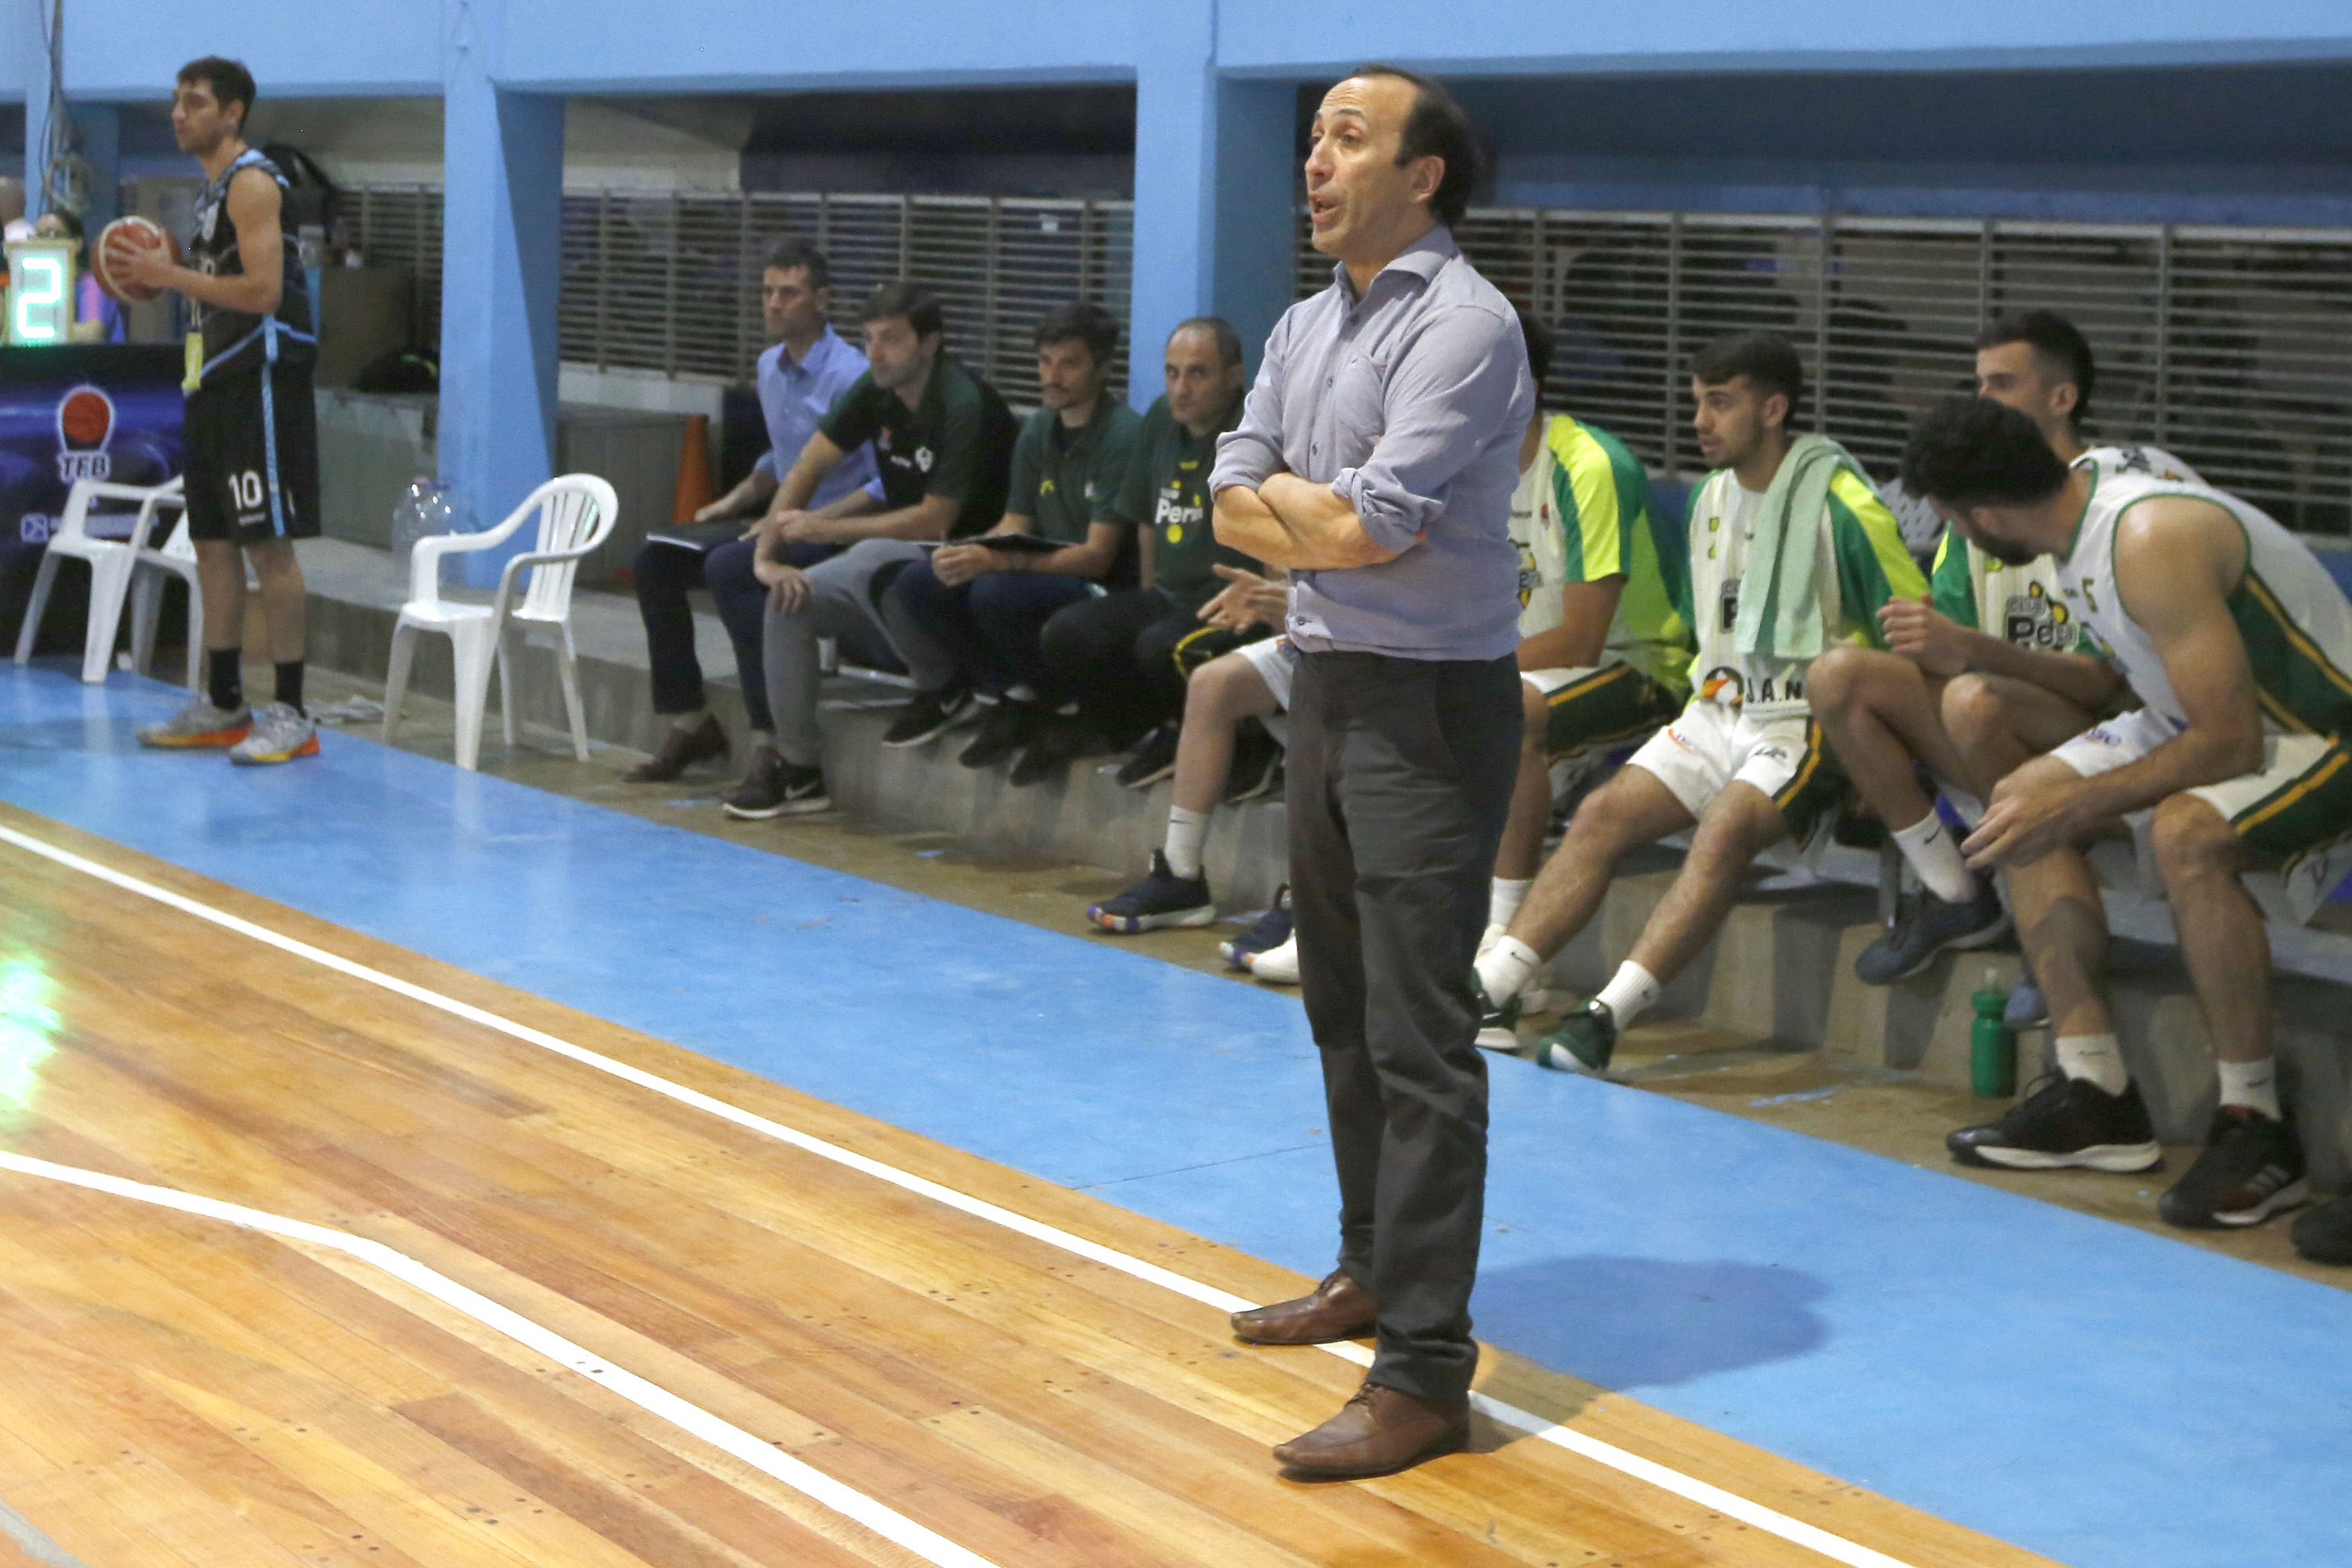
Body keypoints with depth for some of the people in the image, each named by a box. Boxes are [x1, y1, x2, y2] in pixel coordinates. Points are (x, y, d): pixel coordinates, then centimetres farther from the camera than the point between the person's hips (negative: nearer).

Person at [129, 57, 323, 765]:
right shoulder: (213, 188, 17)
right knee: (212, 544, 12)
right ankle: (222, 706, 20)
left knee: (270, 544, -8)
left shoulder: (251, 182, -12)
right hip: (216, 381, 10)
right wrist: (164, 278, 10)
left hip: (259, 381, -10)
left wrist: (173, 275, -17)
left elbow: (262, 291, -22)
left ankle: (291, 715, -5)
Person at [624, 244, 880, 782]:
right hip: (787, 522, 9)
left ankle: (773, 744, -30)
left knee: (728, 568, -33)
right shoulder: (771, 367, 11)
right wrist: (734, 502, 12)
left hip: (837, 536, -9)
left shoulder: (850, 376, -18)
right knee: (655, 560, 3)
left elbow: (886, 486, -23)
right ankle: (690, 724, 9)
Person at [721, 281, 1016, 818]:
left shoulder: (965, 406, -21)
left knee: (869, 559, -34)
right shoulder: (875, 392, 2)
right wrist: (767, 551, -10)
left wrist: (829, 529, -22)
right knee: (788, 598, -7)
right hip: (901, 557, 8)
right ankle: (799, 769, -1)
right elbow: (806, 469, 2)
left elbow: (935, 520, -24)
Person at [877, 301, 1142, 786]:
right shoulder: (1038, 431, 11)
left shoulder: (1122, 436, -14)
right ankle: (1018, 701, -5)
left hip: (1104, 587, -8)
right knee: (919, 583, -14)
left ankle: (1062, 706, -10)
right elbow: (1013, 527, 10)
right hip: (1041, 576, 8)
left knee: (997, 593, -34)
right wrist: (970, 553, -15)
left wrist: (996, 562, -30)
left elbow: (1097, 556, -19)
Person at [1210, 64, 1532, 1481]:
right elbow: (1232, 510, 8)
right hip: (1325, 685, 9)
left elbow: (1369, 526, -22)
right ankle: (1374, 1271, 32)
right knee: (1346, 1009, 18)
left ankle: (1425, 1369, -8)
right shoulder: (1308, 326, 12)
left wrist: (1290, 497, -3)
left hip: (1430, 706, -9)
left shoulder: (1460, 323, -15)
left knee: (1420, 1041, -10)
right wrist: (1325, 515, -8)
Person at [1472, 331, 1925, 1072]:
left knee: (1725, 828, -32)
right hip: (1719, 710, 7)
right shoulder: (1713, 497, 13)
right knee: (1604, 813, -12)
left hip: (1807, 726, -7)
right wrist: (1706, 685, 15)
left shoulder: (1840, 504, -11)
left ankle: (1607, 1016, -40)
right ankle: (1488, 988, -17)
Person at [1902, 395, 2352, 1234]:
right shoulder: (2087, 509, 0)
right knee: (2024, 800, 3)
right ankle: (2096, 1095, 3)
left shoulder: (2153, 542, -29)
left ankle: (2256, 1127, -22)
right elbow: (2116, 677, 15)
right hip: (2213, 713, 10)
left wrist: (2075, 805, -24)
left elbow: (2228, 744, -30)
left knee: (2186, 831, -36)